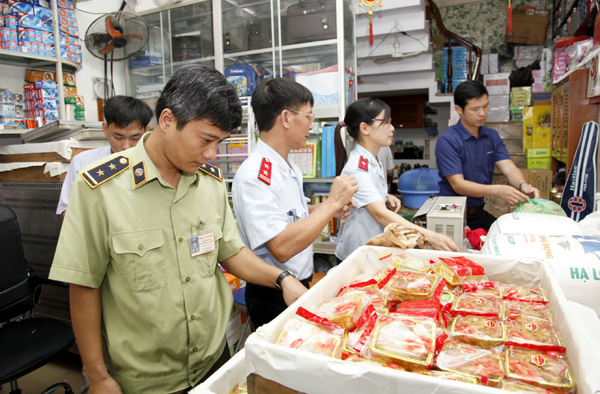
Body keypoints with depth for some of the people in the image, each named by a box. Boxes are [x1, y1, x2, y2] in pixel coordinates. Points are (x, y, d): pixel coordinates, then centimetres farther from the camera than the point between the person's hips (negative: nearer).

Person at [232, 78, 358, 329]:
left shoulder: (290, 169, 6)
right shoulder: (253, 176, -24)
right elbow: (282, 247, -31)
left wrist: (327, 210, 1)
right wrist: (332, 202, -25)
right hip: (274, 298, -9)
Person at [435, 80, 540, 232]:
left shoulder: (492, 136, 8)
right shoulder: (447, 140, -14)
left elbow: (509, 168, -3)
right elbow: (458, 184, -20)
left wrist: (523, 185, -26)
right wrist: (497, 190, -32)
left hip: (479, 212, 7)